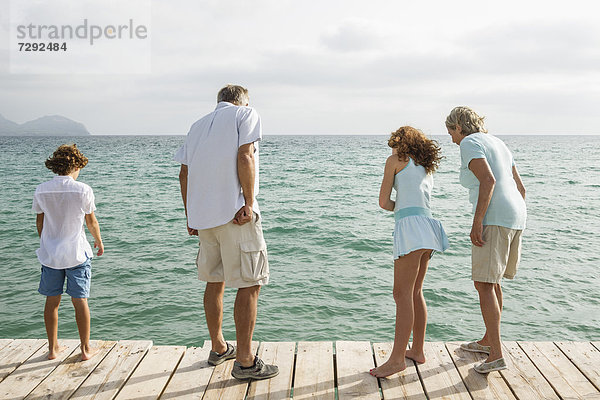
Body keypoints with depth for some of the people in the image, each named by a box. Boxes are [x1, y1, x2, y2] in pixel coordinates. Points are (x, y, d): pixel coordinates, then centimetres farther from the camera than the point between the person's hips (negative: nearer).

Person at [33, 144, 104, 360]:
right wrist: (99, 241, 18)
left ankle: (53, 348, 24)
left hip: (50, 253, 3)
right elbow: (91, 222, -1)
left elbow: (40, 222, 8)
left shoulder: (41, 190, -3)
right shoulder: (83, 190, -11)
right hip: (76, 253, -3)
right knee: (80, 301, 5)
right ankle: (85, 348, 14)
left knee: (52, 301, 13)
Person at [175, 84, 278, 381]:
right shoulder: (246, 114, 4)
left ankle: (218, 349, 30)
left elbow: (184, 173, 16)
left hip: (203, 215, 7)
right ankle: (245, 361, 2)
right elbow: (245, 157, -12)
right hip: (235, 212, -7)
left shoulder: (198, 125, 21)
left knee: (214, 282, 17)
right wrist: (249, 203, -14)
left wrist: (190, 215, 19)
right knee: (249, 284, -1)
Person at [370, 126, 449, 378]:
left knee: (402, 294, -10)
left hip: (411, 226, -8)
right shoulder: (426, 168, 26)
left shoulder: (395, 161, 6)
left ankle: (397, 358, -10)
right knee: (415, 292, 14)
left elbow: (384, 202, 3)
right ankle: (417, 350, 21)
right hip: (428, 226, 8)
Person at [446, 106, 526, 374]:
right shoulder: (498, 145, 22)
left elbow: (488, 181, -20)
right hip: (515, 217, 9)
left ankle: (496, 356, -8)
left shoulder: (469, 144, -5)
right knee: (492, 278, 20)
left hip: (494, 219, -9)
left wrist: (477, 222, -21)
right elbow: (520, 188, 21)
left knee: (483, 284, -5)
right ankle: (488, 340, 31)